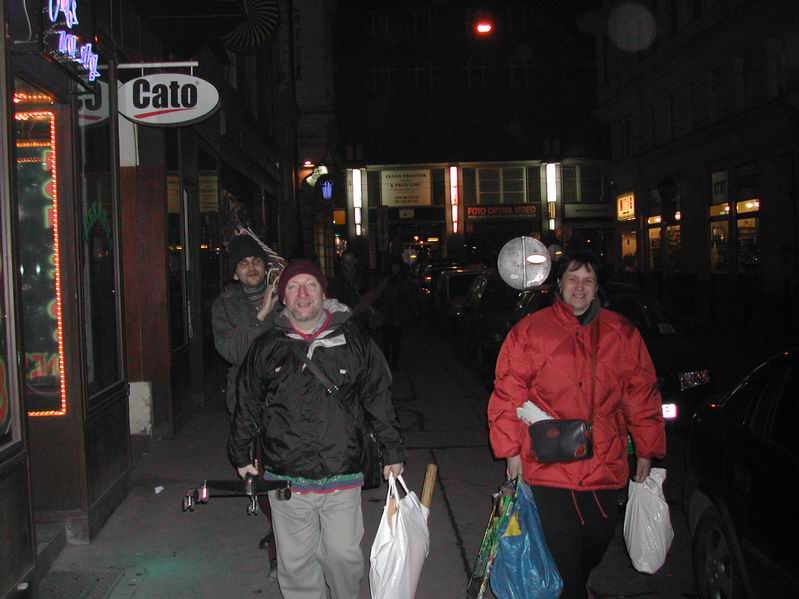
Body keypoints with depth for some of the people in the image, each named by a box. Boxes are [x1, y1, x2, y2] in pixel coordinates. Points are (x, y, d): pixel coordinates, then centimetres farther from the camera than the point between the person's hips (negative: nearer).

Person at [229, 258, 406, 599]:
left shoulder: (355, 341, 0)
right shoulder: (267, 347, 2)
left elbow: (379, 399, 6)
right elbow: (248, 405, 12)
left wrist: (392, 453, 7)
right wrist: (241, 456, 16)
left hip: (342, 477, 0)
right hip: (285, 478, 1)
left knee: (344, 554, 10)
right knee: (295, 560, 11)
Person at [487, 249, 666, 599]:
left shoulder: (620, 333, 5)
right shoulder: (529, 331, -4)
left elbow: (641, 393, 9)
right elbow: (508, 395, -3)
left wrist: (646, 451, 10)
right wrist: (511, 451, -5)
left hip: (605, 468, 4)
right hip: (549, 468, -3)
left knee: (594, 550, 18)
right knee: (563, 558, 2)